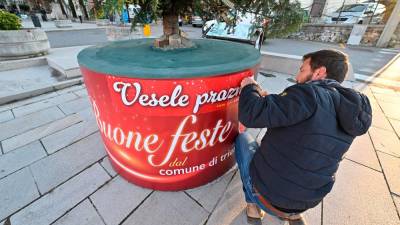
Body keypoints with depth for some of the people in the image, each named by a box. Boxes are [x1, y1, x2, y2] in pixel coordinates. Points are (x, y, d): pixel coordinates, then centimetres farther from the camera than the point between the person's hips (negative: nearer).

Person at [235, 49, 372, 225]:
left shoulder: (309, 94, -23)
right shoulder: (350, 109, 3)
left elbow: (251, 115, -28)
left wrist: (249, 88, -8)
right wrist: (268, 99, 12)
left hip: (266, 194, -6)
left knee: (243, 138, 14)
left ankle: (253, 205, 16)